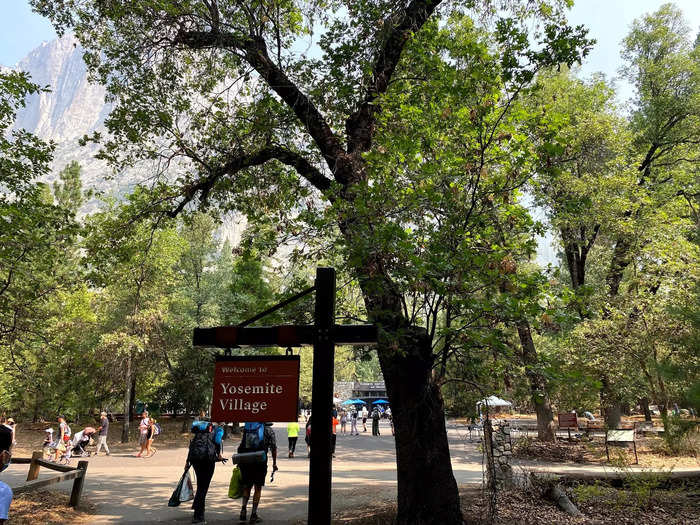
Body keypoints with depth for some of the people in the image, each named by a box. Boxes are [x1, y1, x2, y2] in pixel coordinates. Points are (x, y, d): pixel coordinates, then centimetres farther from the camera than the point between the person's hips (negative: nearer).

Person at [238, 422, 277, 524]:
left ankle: (243, 508, 2)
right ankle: (253, 514, 8)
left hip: (245, 462, 3)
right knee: (258, 488, 9)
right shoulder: (268, 429, 3)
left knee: (246, 487, 18)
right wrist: (274, 463, 9)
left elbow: (241, 447, 9)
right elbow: (273, 447, 2)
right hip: (260, 462, -3)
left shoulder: (246, 428, 12)